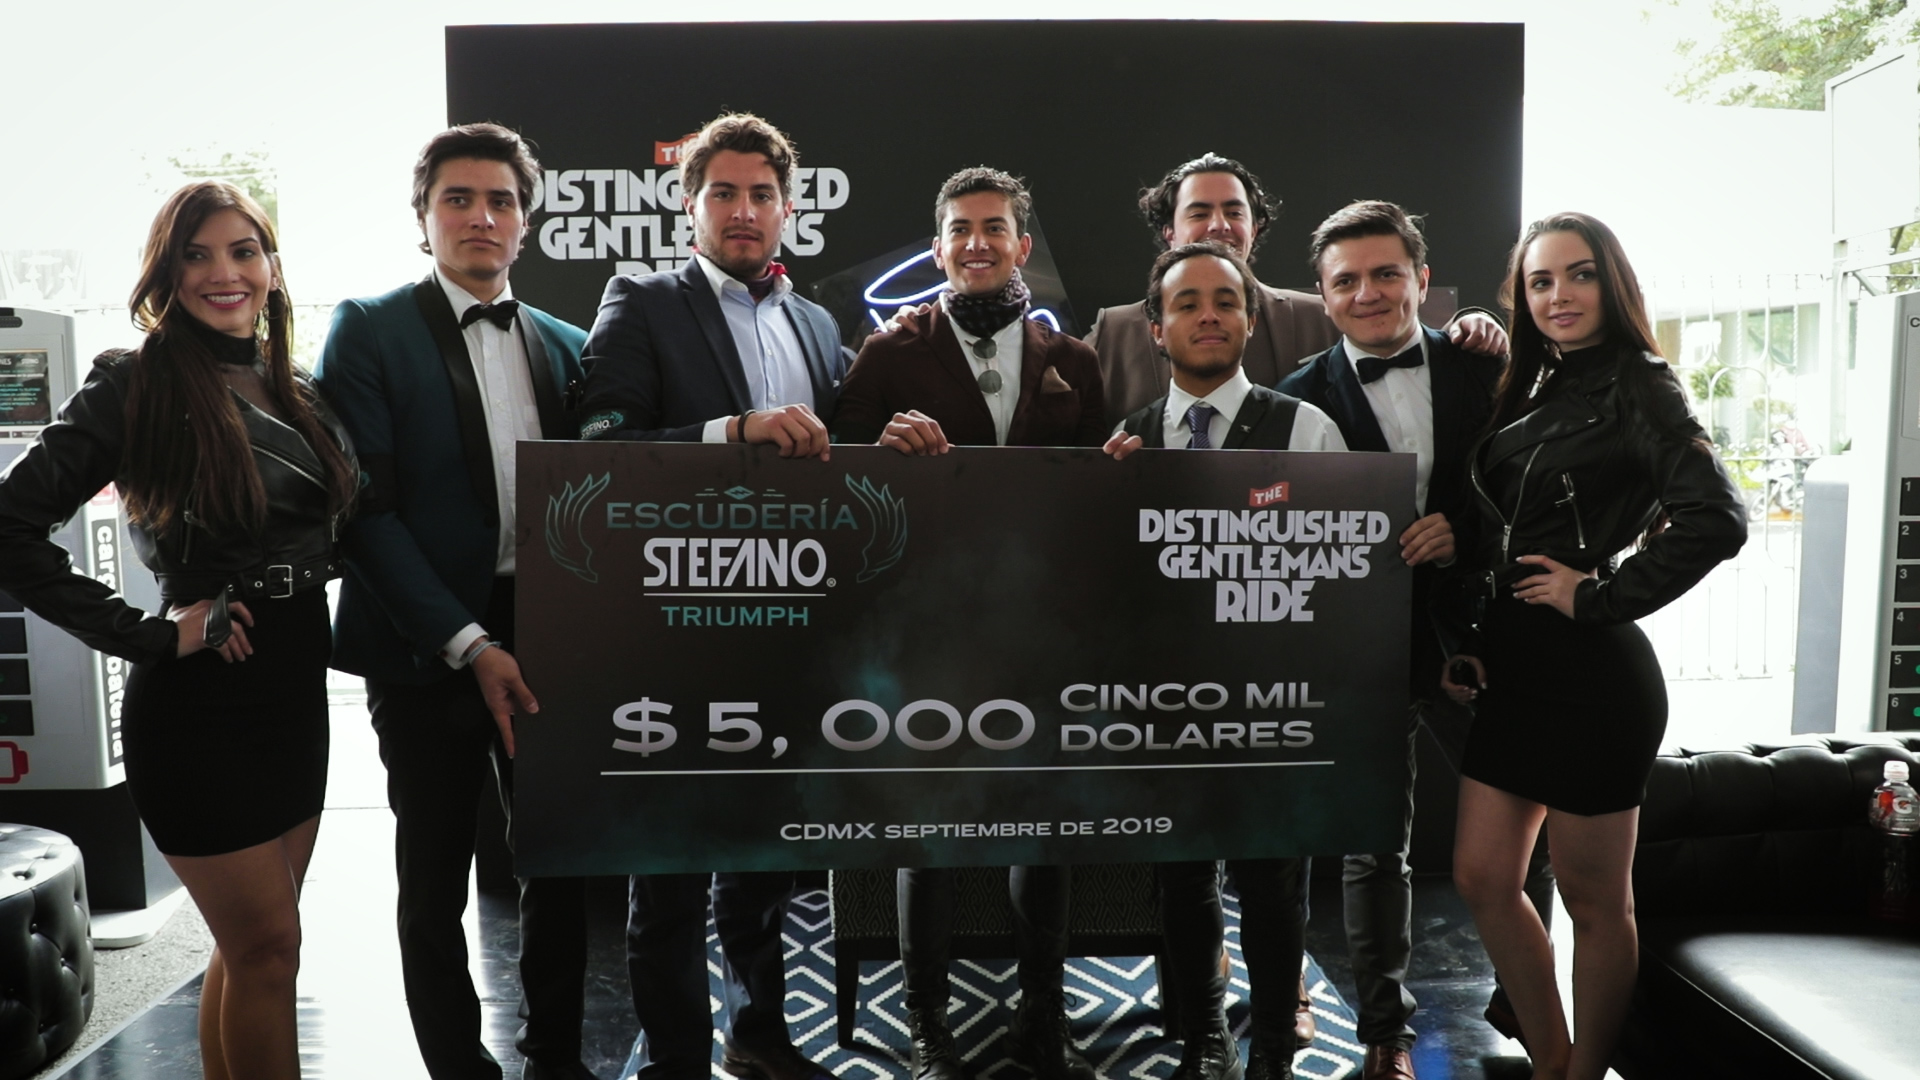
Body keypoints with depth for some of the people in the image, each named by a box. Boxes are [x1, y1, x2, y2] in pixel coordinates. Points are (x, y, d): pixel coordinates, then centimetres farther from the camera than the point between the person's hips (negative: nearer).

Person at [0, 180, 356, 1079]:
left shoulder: (296, 393, 9)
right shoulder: (132, 387, -10)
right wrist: (149, 633, -16)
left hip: (297, 693, 6)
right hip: (200, 703, -6)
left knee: (252, 944, 17)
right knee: (267, 945, 3)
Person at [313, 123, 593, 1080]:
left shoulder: (562, 344, 11)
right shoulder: (369, 331, -3)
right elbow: (366, 507, -10)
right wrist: (468, 644, -15)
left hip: (549, 641, 4)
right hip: (430, 649, -3)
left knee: (560, 859, 10)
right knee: (435, 876, 10)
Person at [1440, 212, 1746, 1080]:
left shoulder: (1635, 385, -8)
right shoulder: (1529, 390, 13)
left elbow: (1715, 519, -24)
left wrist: (1602, 595, -16)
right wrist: (1463, 642, 8)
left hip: (1591, 673, -8)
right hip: (1514, 667, 8)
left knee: (1593, 899, 7)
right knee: (1483, 877, 13)